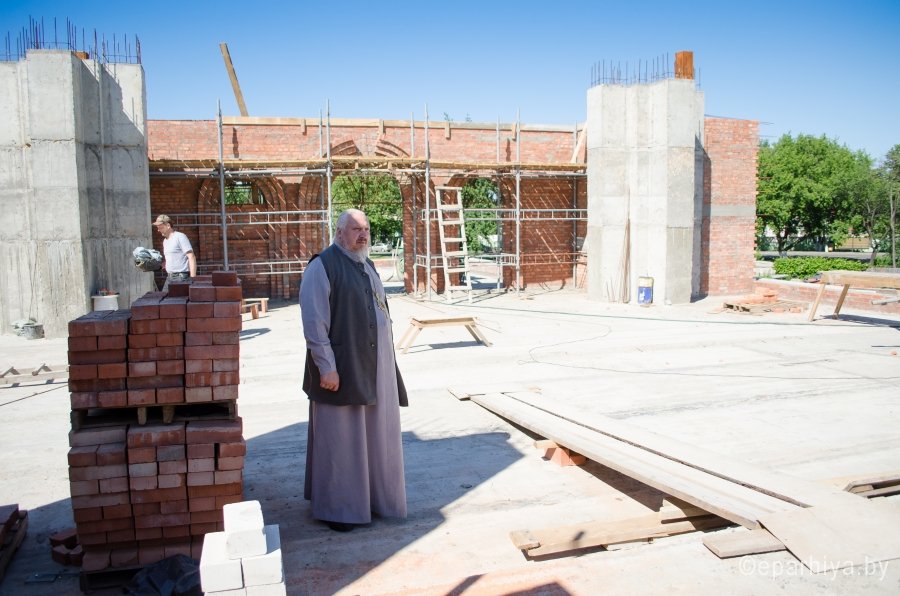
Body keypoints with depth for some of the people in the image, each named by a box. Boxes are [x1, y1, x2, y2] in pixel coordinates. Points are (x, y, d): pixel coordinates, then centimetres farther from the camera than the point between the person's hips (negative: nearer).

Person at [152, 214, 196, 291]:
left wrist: (193, 278, -20)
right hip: (169, 278, 8)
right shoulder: (165, 241, 18)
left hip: (181, 277, -8)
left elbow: (191, 258, -14)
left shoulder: (180, 237, -8)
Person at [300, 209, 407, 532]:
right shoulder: (322, 266, -12)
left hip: (375, 368, 8)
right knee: (340, 437, 3)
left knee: (373, 434, 15)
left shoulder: (367, 266, 14)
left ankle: (371, 495, 31)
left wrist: (386, 362, 18)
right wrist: (326, 367, -21)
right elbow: (313, 321, -17)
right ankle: (335, 507, 17)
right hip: (341, 370, -8)